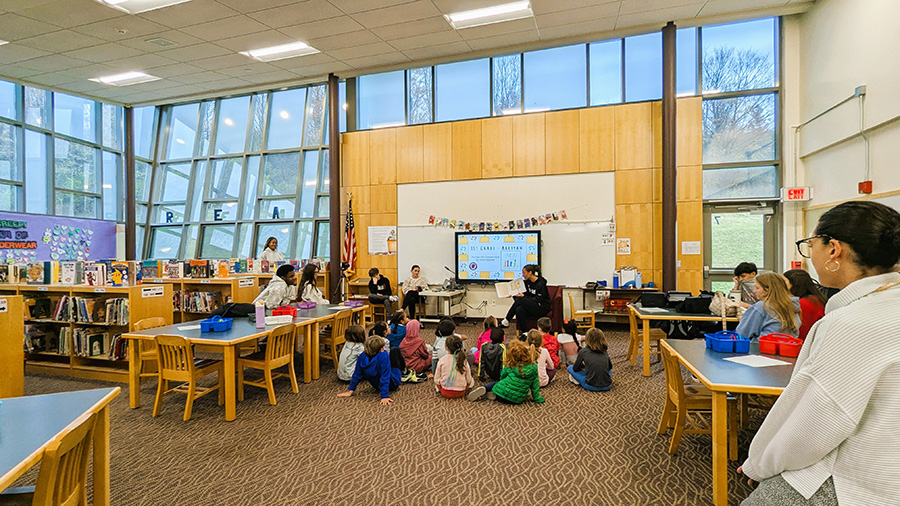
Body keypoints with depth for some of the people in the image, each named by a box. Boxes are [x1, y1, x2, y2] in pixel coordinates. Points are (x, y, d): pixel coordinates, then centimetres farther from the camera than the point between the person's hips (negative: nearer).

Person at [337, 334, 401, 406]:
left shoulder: (362, 356, -21)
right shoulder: (384, 357, -38)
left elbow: (357, 375, -11)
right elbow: (385, 377, -37)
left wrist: (351, 390, 1)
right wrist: (384, 396, -32)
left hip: (377, 386, 5)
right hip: (392, 385, -5)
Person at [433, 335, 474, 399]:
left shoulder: (442, 360, -11)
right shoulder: (464, 361, -9)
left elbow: (436, 380, -6)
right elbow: (468, 380, -1)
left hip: (445, 393, -1)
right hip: (460, 393, 1)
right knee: (472, 380, 27)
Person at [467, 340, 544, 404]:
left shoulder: (510, 366, -8)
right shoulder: (533, 366, -7)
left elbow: (502, 376, 8)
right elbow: (535, 385, 1)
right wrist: (537, 398, 14)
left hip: (503, 396, -2)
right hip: (518, 400, 2)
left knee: (495, 384, 26)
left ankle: (484, 389, -4)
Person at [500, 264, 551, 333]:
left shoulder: (541, 284, -18)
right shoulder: (528, 282, 5)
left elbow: (538, 300, -18)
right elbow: (528, 294, 16)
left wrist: (523, 296, -20)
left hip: (542, 308, -8)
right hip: (532, 305, 8)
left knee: (519, 300, -26)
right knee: (519, 309, -24)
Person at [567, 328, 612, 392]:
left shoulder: (583, 351, -3)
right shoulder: (604, 352, 8)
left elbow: (576, 369, 8)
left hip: (591, 386, -3)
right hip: (607, 386, 3)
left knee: (570, 368, 16)